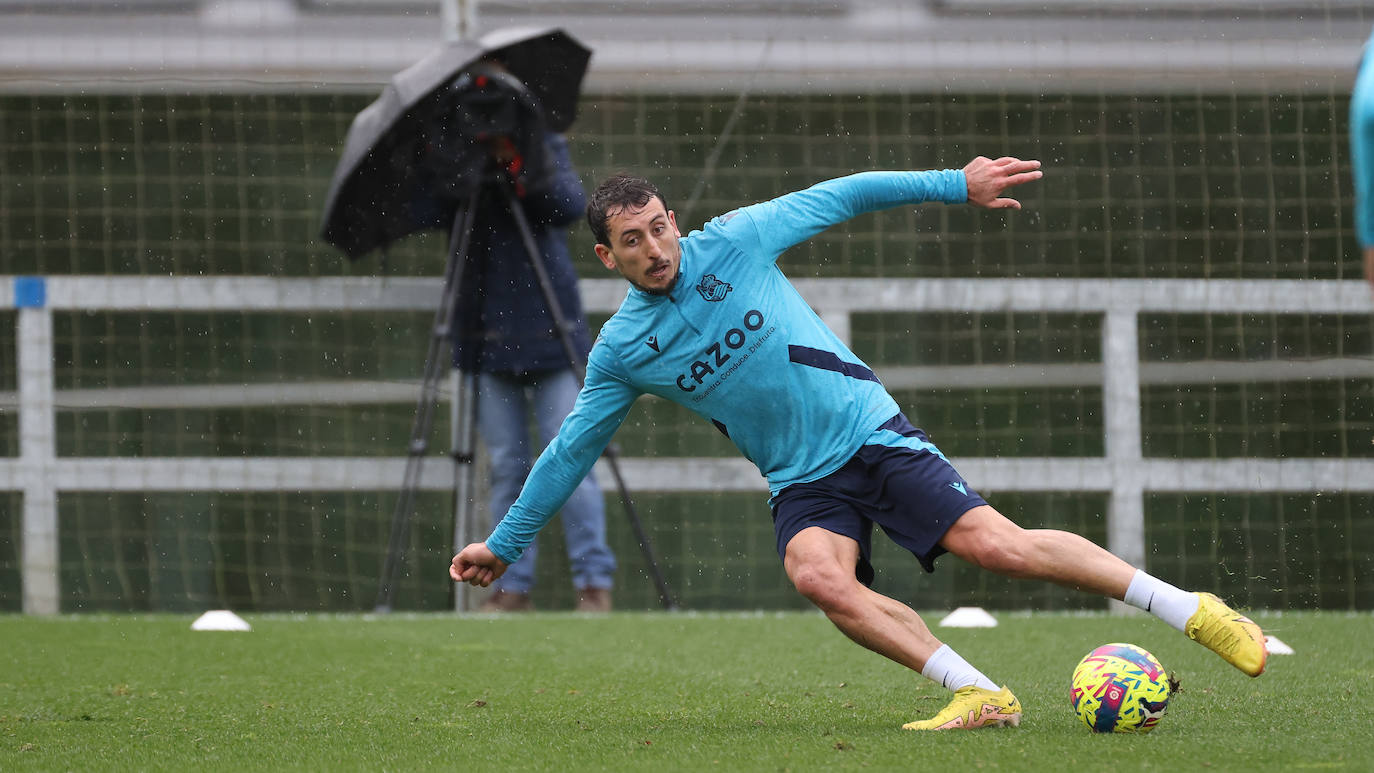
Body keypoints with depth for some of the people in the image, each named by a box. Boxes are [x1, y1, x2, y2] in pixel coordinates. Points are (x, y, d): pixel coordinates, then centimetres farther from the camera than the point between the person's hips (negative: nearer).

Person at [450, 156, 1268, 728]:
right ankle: (981, 696, -28)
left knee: (999, 545, -18)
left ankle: (1189, 609, -10)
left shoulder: (731, 243, -6)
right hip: (805, 482, 2)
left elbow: (841, 197, 2)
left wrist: (956, 185, -1)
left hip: (872, 435, -2)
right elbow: (571, 449, 11)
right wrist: (505, 543, 15)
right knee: (817, 575, -31)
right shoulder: (621, 352, -1)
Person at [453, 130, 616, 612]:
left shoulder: (544, 147, 5)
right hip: (489, 334, 2)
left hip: (548, 331, -2)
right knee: (507, 467, 3)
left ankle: (595, 581, -3)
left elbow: (572, 205, -11)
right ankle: (513, 586, 7)